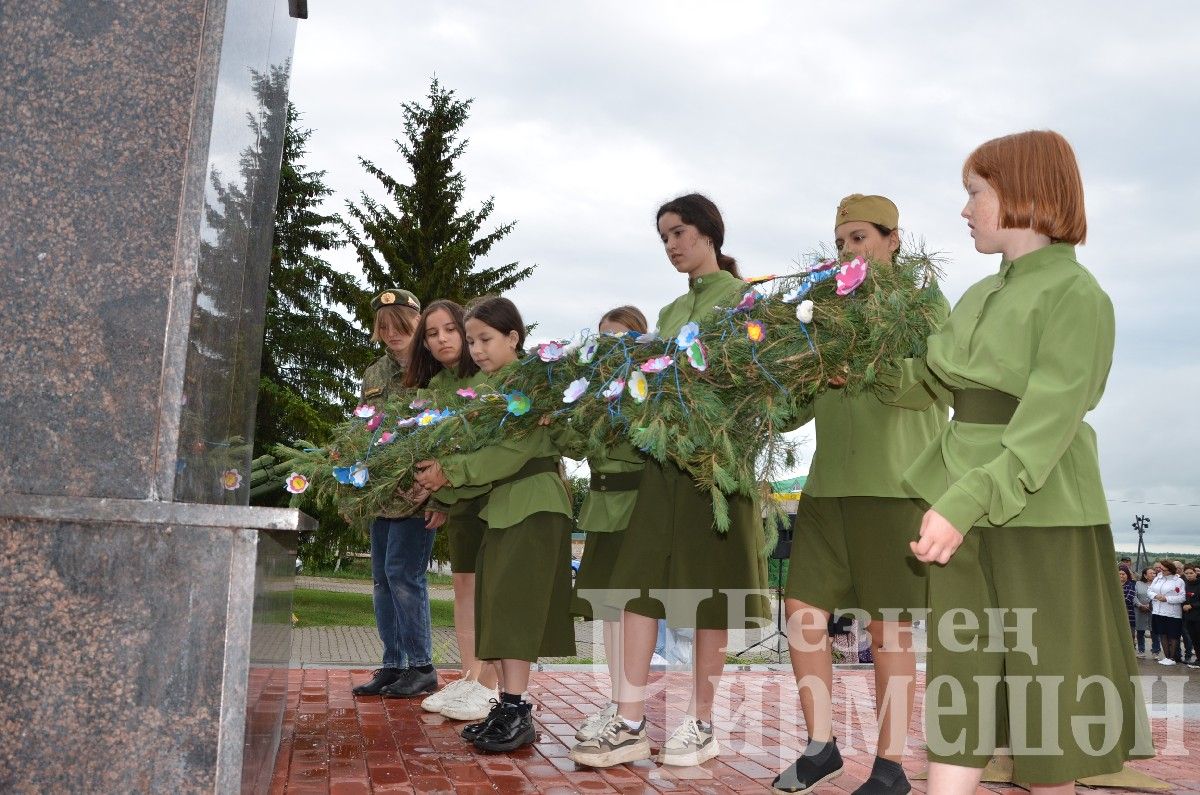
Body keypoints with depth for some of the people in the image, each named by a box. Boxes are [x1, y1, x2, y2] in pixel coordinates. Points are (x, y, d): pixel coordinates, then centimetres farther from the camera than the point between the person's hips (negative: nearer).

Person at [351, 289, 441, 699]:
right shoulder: (373, 375, 16)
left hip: (416, 491, -7)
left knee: (402, 572, -9)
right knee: (383, 578, 9)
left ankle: (421, 666, 4)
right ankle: (392, 665, 19)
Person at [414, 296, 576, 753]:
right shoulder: (489, 385, 15)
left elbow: (513, 449, -20)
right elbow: (483, 448, 12)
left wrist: (450, 472, -19)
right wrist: (445, 494, 3)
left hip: (533, 504, -8)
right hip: (502, 504, 8)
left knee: (514, 603, -10)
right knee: (500, 605, 7)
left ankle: (517, 710, -6)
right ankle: (509, 705, 13)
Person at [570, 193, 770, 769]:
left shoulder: (742, 296, 0)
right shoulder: (671, 311, 20)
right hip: (667, 453, 6)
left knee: (709, 591, 0)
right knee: (641, 582, -1)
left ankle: (701, 723, 12)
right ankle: (630, 723, 3)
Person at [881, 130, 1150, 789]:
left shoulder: (1077, 297, -9)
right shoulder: (979, 298, 13)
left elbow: (1046, 425, -20)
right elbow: (923, 382, 22)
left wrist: (964, 503, -28)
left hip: (1039, 518, -6)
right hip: (965, 514, 7)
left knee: (1044, 689, 6)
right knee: (959, 679, 5)